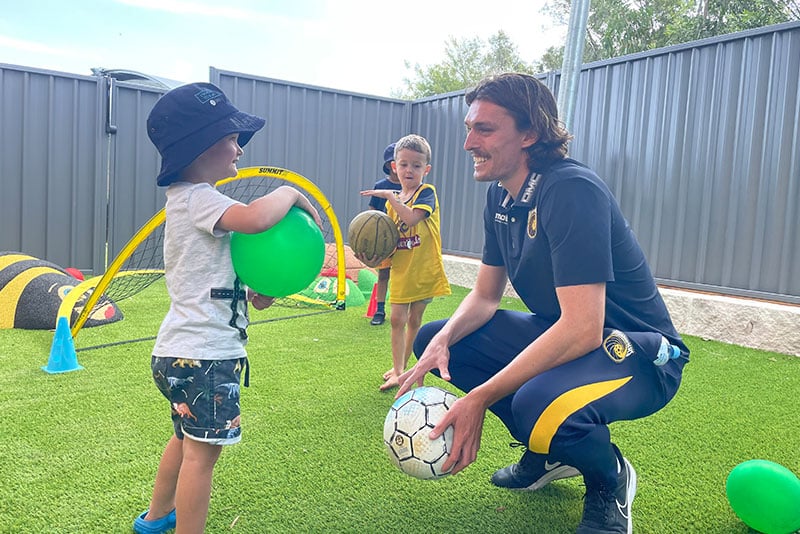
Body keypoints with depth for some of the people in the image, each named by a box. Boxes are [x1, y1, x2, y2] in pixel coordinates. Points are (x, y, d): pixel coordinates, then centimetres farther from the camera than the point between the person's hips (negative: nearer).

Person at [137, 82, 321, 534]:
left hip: (184, 349, 11)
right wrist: (291, 193, -17)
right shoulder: (198, 199, -17)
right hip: (204, 352, -11)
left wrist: (250, 293, 4)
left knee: (187, 438, 26)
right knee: (203, 451, -3)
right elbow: (255, 217, -38)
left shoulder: (188, 199, 15)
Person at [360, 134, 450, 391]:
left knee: (414, 320, 9)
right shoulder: (393, 200, 7)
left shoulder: (427, 192, -10)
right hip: (400, 270, 4)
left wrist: (390, 195, -23)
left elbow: (412, 218, -29)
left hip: (423, 269, -4)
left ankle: (402, 368, 24)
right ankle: (397, 370, 8)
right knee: (397, 320, 2)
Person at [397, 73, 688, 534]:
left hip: (640, 353, -8)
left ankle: (610, 479, -1)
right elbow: (485, 296, 8)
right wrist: (442, 341, -13)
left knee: (540, 404, -39)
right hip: (558, 336, 9)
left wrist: (479, 399, -31)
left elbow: (582, 328, -32)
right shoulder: (501, 197, 2)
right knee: (432, 338, 2)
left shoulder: (571, 190, -25)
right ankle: (549, 452, 13)